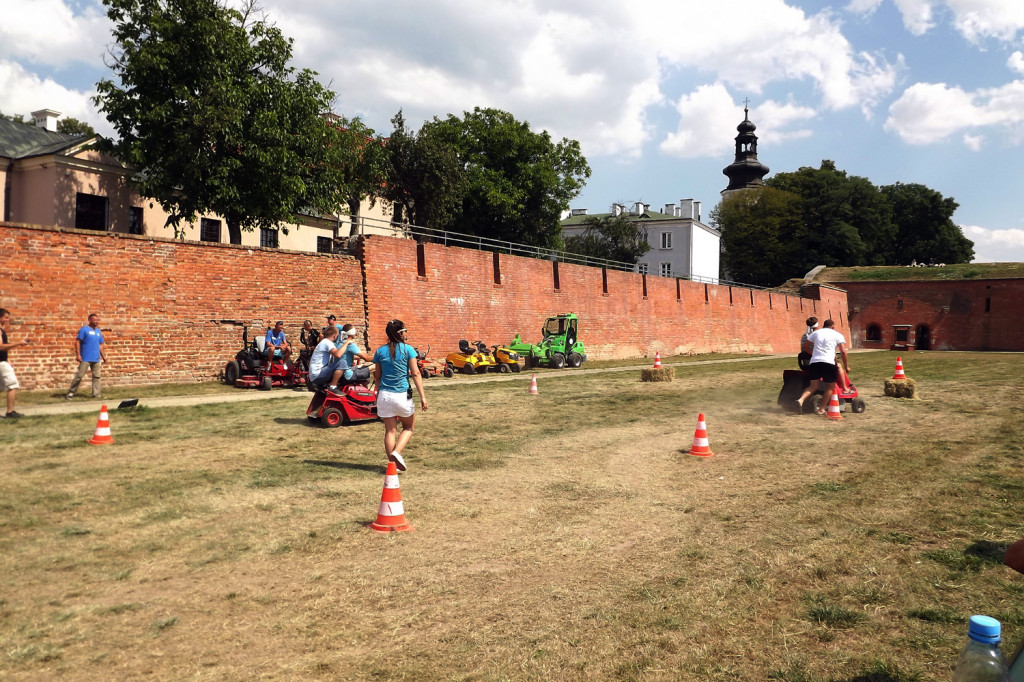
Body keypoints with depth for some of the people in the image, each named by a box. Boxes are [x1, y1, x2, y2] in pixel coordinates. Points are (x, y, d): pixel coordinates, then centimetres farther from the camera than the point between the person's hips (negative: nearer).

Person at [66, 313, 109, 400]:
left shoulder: (98, 331, 15)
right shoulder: (84, 329, -3)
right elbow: (77, 342, -7)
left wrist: (104, 356, 16)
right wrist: (78, 354, -14)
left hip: (96, 359, 6)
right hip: (85, 359, -6)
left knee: (96, 376, 5)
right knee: (79, 375, -6)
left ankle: (96, 393, 8)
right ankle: (71, 392, 2)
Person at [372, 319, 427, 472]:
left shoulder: (380, 351, 5)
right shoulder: (408, 349, -5)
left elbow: (377, 376, 10)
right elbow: (415, 374, -7)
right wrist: (422, 396, -5)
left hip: (384, 395, 3)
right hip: (402, 395, -3)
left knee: (390, 430, 9)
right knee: (408, 428, 15)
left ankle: (392, 463, 9)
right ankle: (396, 452, -7)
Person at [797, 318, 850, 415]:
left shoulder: (816, 333, 20)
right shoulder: (838, 335, 12)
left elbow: (805, 346, 22)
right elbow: (843, 352, 0)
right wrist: (847, 366, 8)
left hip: (814, 362, 3)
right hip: (828, 362, -3)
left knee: (813, 386, 12)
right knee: (830, 386, 13)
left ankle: (801, 399, -15)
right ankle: (821, 409, 8)